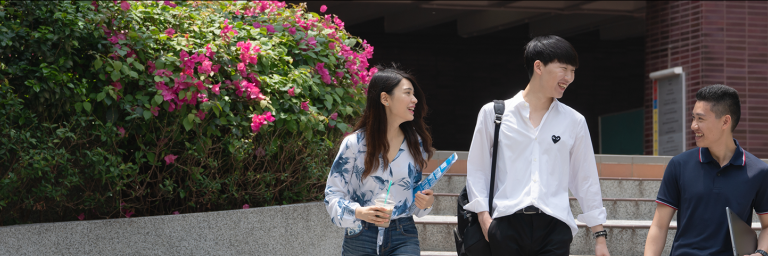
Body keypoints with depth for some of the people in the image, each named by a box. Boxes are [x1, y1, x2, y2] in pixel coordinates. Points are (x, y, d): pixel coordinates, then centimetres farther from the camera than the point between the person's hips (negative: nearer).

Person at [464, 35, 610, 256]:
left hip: (554, 227, 1)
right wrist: (483, 216, -2)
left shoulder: (574, 122, 13)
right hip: (507, 224, -1)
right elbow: (477, 170, 10)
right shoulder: (493, 113, 8)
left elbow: (586, 180, 15)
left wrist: (600, 235, 13)